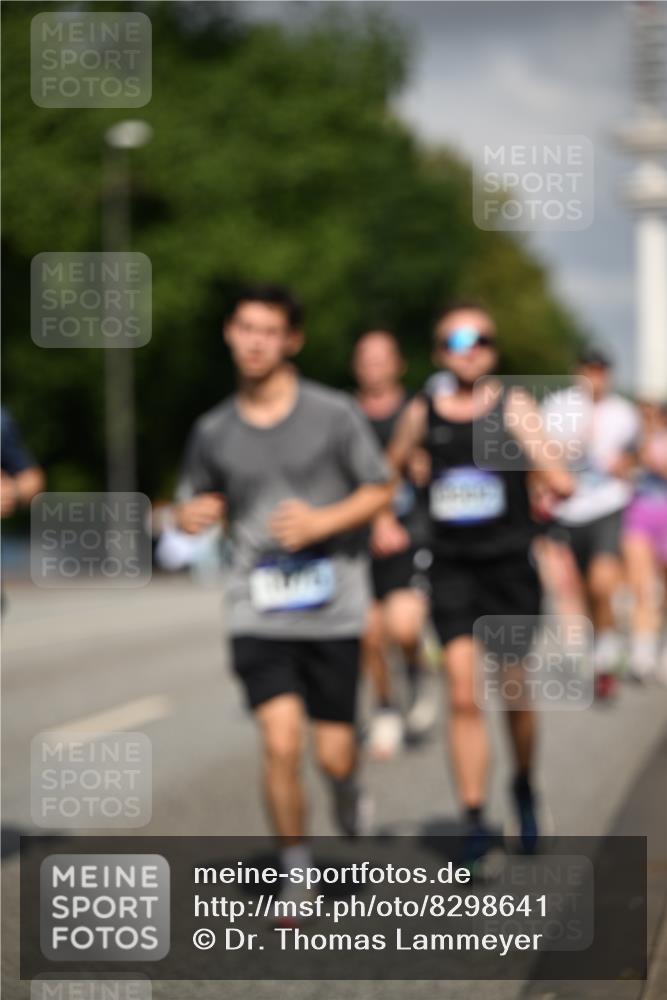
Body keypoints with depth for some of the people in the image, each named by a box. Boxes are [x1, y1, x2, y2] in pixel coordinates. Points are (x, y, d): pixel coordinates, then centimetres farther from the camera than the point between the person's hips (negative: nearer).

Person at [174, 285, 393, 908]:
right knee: (281, 742, -14)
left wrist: (322, 521, -12)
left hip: (333, 610, -1)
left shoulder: (333, 414, -2)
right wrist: (191, 515, -7)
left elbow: (381, 489, 4)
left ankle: (347, 787, 39)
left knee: (333, 755, 1)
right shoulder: (213, 431, 4)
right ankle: (295, 871, 5)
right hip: (258, 613, 1)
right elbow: (200, 501, 17)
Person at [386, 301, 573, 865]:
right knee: (462, 696, -12)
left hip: (510, 565, -1)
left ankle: (524, 787, 37)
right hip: (452, 569, 1)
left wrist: (559, 484, -26)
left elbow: (557, 480, -10)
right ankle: (475, 819, -11)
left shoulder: (514, 406, -2)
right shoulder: (423, 413, 5)